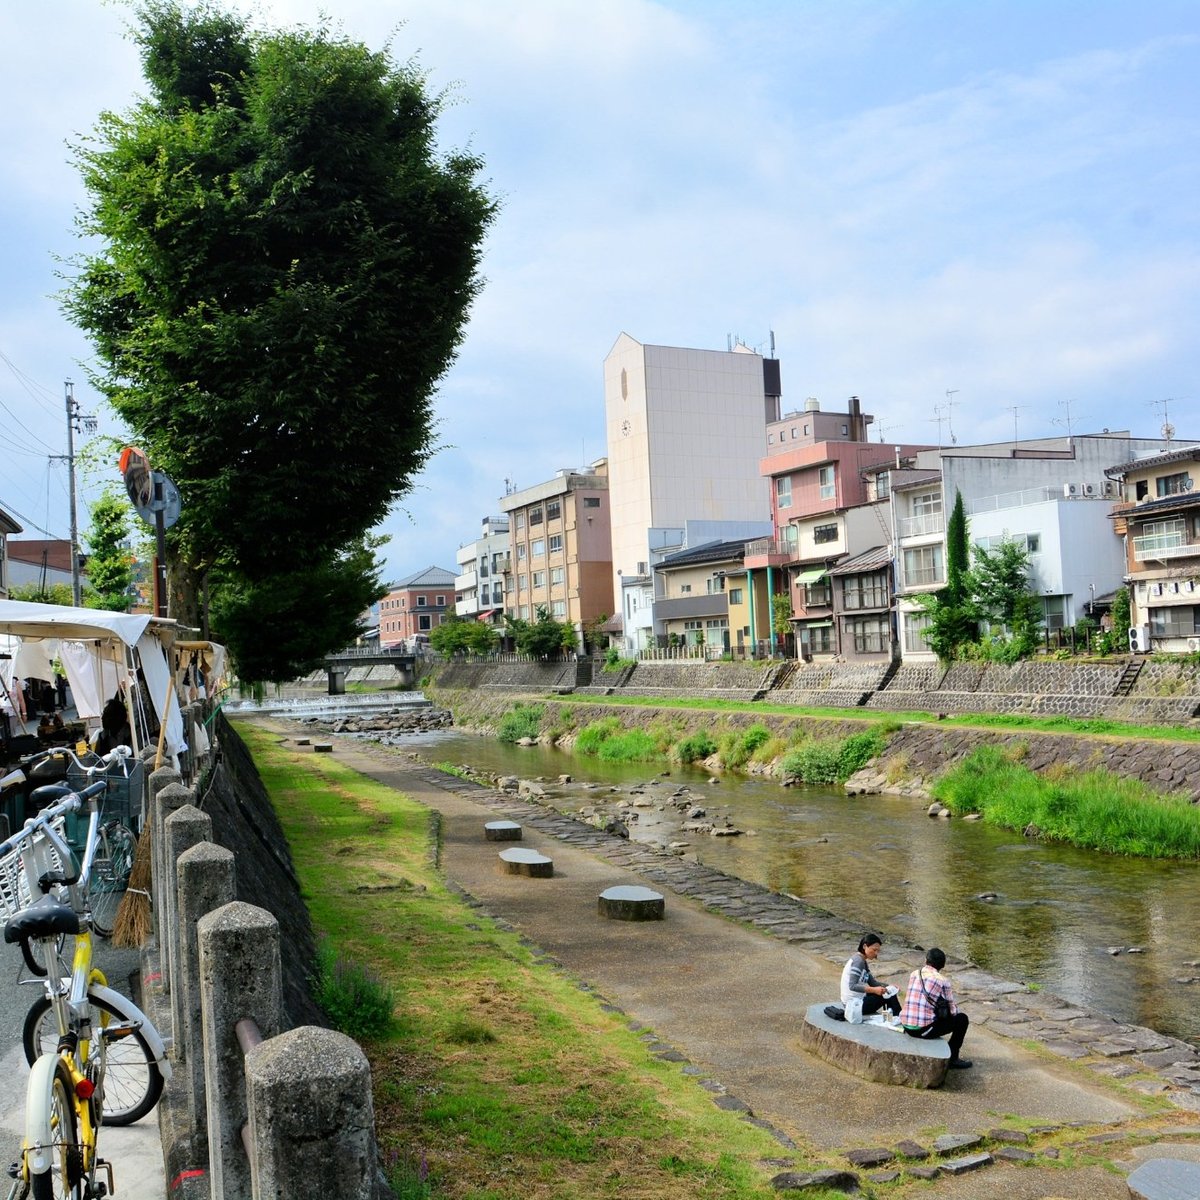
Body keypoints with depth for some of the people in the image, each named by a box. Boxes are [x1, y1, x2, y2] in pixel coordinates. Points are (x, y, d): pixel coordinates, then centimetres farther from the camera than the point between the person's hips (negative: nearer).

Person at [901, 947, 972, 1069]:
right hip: (924, 1029, -6)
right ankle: (952, 1058, 18)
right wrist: (954, 1009, 26)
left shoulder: (914, 974, 8)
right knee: (962, 1019, 13)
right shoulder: (943, 981, -7)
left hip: (906, 1027, 6)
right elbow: (952, 1011, 1)